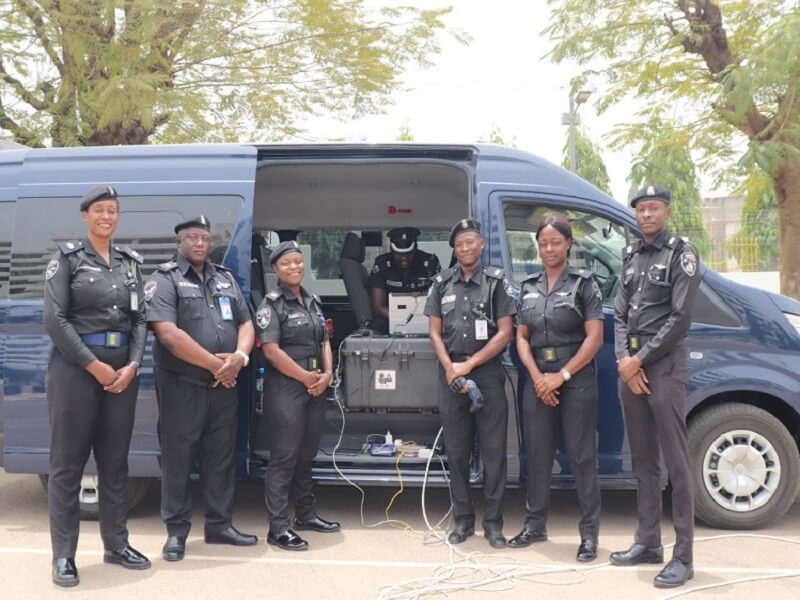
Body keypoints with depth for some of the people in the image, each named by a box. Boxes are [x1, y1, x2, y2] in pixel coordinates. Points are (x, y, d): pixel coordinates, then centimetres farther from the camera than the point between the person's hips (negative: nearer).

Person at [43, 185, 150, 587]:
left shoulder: (129, 261, 12)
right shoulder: (67, 257, -1)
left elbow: (139, 319, 10)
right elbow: (54, 319, -9)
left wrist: (132, 365, -5)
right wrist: (94, 365, -12)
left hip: (121, 370, 5)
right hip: (75, 367, -4)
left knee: (115, 461, 11)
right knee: (67, 462, 2)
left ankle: (116, 545, 22)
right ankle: (63, 556, 10)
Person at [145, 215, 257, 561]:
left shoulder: (225, 278, 14)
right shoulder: (164, 279, -6)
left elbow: (245, 324, 12)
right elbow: (167, 332, -18)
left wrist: (239, 357, -9)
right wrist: (213, 362, -16)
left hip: (225, 386, 6)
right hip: (183, 385, -5)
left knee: (221, 457, 12)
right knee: (178, 457, 4)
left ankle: (220, 525, 24)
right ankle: (176, 531, 16)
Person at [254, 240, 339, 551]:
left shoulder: (313, 302, 14)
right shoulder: (272, 304, -7)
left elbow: (324, 342, 16)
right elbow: (271, 351, -16)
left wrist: (327, 375, -1)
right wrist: (308, 378, -13)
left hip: (316, 389, 7)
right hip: (285, 389, -7)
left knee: (306, 457, 16)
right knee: (284, 459, -4)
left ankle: (306, 515, 28)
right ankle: (278, 528, 2)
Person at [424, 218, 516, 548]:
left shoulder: (495, 281, 2)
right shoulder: (442, 283, 9)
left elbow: (504, 332, -3)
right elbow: (435, 332, 7)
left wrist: (469, 364, -8)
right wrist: (450, 368, -7)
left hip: (488, 373, -2)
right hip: (451, 373, 2)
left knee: (493, 450, 0)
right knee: (456, 451, 7)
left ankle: (493, 522, 9)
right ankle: (463, 519, 17)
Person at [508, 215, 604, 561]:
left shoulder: (584, 284, -2)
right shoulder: (529, 287, 11)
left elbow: (594, 338, -8)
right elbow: (521, 338, 8)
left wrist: (561, 376, -13)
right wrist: (538, 376, -6)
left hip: (577, 379, -4)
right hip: (538, 380, 4)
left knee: (581, 456, -1)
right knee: (537, 454, 10)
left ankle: (589, 533, 7)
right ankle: (535, 525, 22)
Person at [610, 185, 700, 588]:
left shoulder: (680, 254, -2)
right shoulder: (631, 256, 16)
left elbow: (679, 319, -11)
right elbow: (620, 314, 12)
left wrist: (640, 359, -12)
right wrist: (623, 360, -3)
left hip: (664, 366, -6)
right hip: (629, 368, 6)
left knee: (675, 463, -5)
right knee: (642, 461, 12)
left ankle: (683, 556, 0)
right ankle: (648, 542, 22)